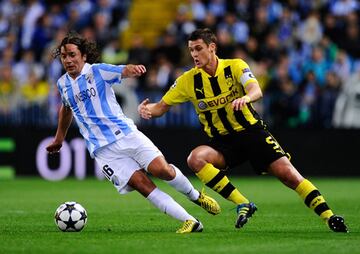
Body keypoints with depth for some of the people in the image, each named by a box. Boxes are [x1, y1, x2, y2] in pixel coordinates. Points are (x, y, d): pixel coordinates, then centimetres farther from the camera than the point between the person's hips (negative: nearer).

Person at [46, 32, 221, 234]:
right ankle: (190, 222, -14)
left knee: (162, 169, -18)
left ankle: (195, 195, 14)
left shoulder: (97, 71, -2)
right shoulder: (63, 84, 11)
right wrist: (59, 138, 40)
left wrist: (133, 69, -44)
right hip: (103, 149, 2)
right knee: (141, 183, -15)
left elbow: (123, 71, -20)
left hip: (125, 133, -2)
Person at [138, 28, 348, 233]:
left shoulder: (236, 67, -7)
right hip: (222, 142, 2)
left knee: (287, 173, -18)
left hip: (252, 131, -2)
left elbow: (257, 91, -24)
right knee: (195, 159, -29)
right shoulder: (188, 81, -2)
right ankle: (243, 204, -22)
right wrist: (146, 109, -21)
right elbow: (162, 107, 3)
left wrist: (245, 98, -48)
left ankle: (329, 216, -8)